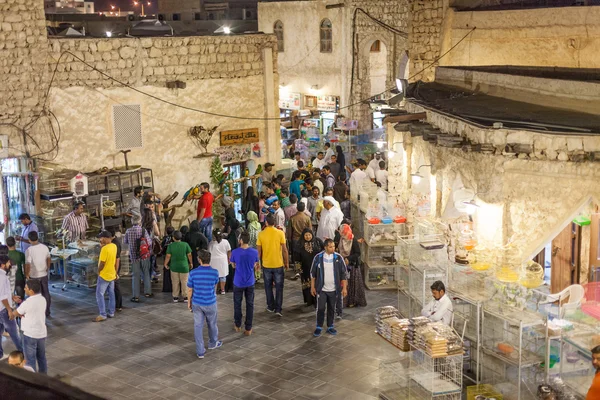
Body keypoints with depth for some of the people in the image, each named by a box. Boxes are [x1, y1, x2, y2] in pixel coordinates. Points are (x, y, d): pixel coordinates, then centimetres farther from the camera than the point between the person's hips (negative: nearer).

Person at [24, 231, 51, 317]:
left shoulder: (29, 250, -21)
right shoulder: (44, 247, -6)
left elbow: (28, 265, -22)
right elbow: (48, 259, 7)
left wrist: (26, 275, -9)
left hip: (34, 276, -4)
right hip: (44, 275, 4)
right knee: (46, 293, 16)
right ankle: (47, 312, 26)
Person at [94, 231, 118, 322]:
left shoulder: (105, 249, -24)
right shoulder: (114, 246, 1)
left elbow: (102, 263, -21)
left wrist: (98, 271, -6)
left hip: (104, 275, -8)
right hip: (112, 274, 8)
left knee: (99, 295, -3)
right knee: (111, 294, 14)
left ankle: (102, 315, -4)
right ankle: (111, 313, 20)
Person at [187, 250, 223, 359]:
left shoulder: (193, 273, -14)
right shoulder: (214, 272, -15)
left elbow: (190, 289, -5)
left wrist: (189, 302, 11)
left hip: (196, 304, 0)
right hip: (210, 303, 0)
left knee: (198, 326, 10)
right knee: (212, 324, 22)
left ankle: (200, 351, 13)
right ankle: (213, 343, 44)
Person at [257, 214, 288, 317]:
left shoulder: (261, 234, -7)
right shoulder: (280, 233, -11)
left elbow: (259, 251, -2)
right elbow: (284, 250, -8)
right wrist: (287, 262, 4)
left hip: (266, 265, 1)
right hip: (278, 264, -1)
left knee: (268, 287, 16)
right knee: (279, 287, 7)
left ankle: (271, 306, 23)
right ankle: (278, 308, 3)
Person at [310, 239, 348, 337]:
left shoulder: (338, 258, -4)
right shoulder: (318, 257, -6)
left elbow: (343, 273, 1)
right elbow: (313, 273, 2)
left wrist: (344, 288, -2)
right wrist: (312, 287, 0)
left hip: (333, 289, 1)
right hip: (321, 289, -1)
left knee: (331, 309, 11)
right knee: (320, 309, 0)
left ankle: (330, 327, 25)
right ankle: (319, 327, 15)